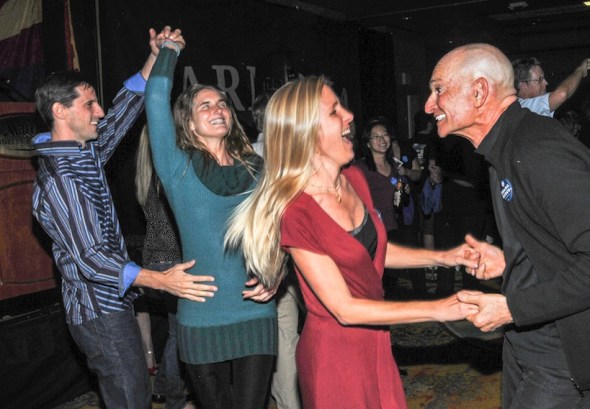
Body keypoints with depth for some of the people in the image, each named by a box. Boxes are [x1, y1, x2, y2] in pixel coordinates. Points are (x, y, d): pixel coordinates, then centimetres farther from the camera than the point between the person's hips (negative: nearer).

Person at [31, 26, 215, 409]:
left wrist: (156, 57, 7)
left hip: (110, 303, 10)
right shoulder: (58, 180, -22)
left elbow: (123, 112, 15)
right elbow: (90, 259, -26)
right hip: (100, 312, -9)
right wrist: (161, 280, -33)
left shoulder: (85, 152, 7)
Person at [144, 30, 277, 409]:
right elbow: (156, 100, -11)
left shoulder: (256, 169, 6)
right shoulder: (179, 170, -3)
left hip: (256, 315, 2)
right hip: (201, 320, -1)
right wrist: (169, 49, 3)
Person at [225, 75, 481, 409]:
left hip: (376, 341, 7)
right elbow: (344, 309, -23)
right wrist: (439, 309, -22)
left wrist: (442, 257, 2)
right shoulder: (296, 213, -25)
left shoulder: (354, 180, -2)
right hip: (335, 353, -7)